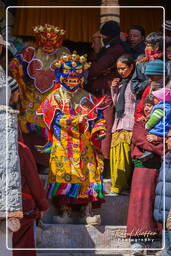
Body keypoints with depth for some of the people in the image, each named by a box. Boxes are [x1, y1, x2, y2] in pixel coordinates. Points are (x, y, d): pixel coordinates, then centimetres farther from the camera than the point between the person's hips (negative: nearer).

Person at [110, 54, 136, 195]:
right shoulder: (121, 83, 20)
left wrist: (135, 127, -15)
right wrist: (114, 89, 8)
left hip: (129, 125, -7)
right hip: (119, 123, 7)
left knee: (123, 155, -13)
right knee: (115, 155, 0)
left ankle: (118, 187, -9)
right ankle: (120, 185, 5)